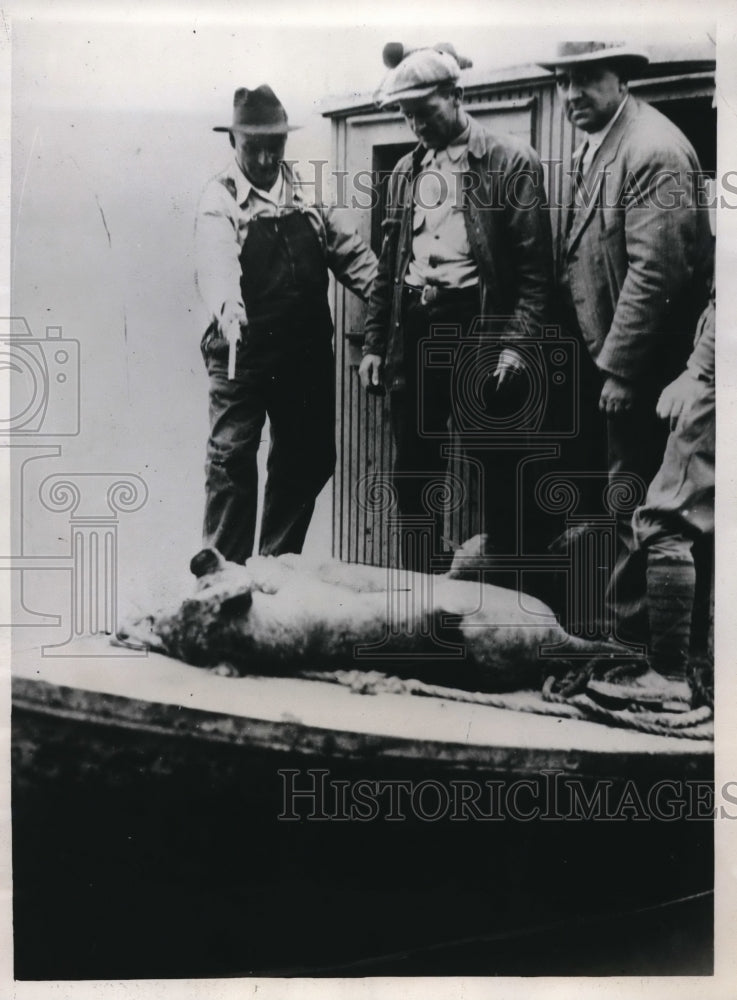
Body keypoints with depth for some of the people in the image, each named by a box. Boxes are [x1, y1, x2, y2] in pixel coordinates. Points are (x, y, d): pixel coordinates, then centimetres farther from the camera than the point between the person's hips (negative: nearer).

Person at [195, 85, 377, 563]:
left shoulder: (307, 191, 10)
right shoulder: (220, 198, -5)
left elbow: (349, 250, 8)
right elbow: (216, 260, -23)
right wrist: (227, 308, -44)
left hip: (307, 349, 5)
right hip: (244, 349, -5)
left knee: (310, 458, 11)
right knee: (232, 457, -3)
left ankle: (280, 561, 26)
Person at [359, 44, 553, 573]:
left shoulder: (512, 162, -1)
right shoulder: (407, 170, 16)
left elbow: (535, 266, -6)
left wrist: (515, 344, -15)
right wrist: (375, 344, 12)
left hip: (479, 329, -5)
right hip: (414, 329, 6)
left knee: (493, 471, 0)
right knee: (413, 471, 9)